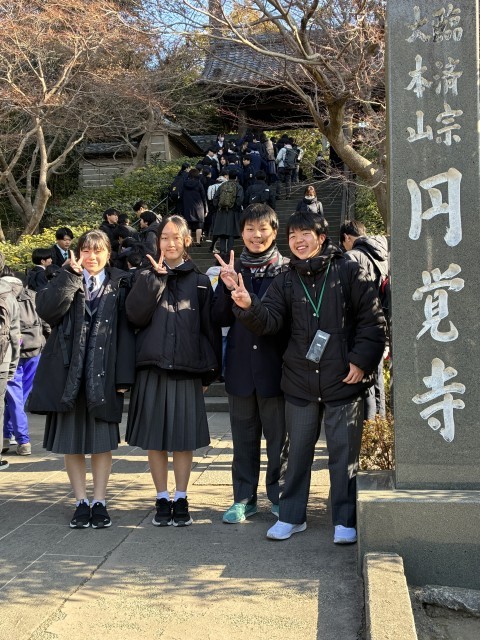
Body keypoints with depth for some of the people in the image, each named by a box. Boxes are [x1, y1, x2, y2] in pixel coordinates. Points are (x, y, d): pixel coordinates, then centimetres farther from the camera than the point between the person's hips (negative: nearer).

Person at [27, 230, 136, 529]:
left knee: (102, 441, 3)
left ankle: (100, 502, 14)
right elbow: (46, 310, -11)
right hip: (68, 371, 1)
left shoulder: (120, 285, 5)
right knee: (71, 440, 6)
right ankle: (82, 502, 17)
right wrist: (73, 276, -12)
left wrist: (124, 375, -8)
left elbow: (126, 329, -1)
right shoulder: (66, 280, 8)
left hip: (104, 374, -1)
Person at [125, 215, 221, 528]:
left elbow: (210, 326, 5)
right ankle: (162, 500, 16)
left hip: (187, 369, -1)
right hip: (153, 367, 1)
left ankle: (181, 500, 15)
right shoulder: (147, 277, 9)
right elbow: (135, 314, -8)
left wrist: (211, 369, 0)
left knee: (184, 438, 3)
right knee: (156, 437, 5)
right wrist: (157, 277, -10)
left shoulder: (200, 281, 8)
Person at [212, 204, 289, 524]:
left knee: (278, 435, 6)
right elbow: (220, 319, 2)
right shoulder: (233, 269, 8)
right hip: (241, 364, 3)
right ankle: (244, 498, 21)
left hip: (275, 364, -3)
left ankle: (279, 495, 20)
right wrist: (228, 289, -11)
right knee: (244, 437, 11)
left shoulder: (286, 270, -2)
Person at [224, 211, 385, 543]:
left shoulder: (349, 272, -2)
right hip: (300, 382, 4)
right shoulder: (286, 281, 9)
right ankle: (291, 516, 25)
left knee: (344, 453, 4)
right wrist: (248, 306, -21)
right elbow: (270, 320, -1)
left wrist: (361, 360, -10)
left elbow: (373, 319, -3)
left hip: (344, 380, -3)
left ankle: (345, 520, 17)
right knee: (298, 452, 13)